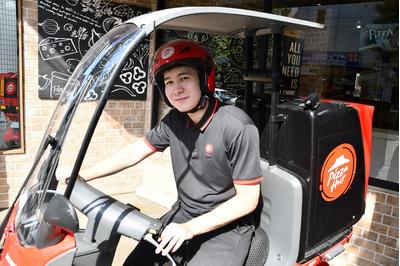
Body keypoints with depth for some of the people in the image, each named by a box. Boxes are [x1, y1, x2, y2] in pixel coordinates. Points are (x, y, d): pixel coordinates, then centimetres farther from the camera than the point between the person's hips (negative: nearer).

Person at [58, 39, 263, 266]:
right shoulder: (175, 120, -2)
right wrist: (79, 177, -3)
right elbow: (134, 152, 3)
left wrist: (190, 228, -23)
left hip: (227, 226, -5)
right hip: (183, 214, 6)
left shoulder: (238, 128, -23)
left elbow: (247, 199, -19)